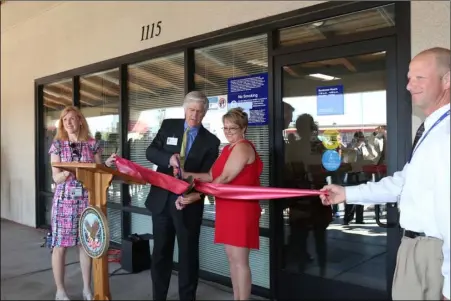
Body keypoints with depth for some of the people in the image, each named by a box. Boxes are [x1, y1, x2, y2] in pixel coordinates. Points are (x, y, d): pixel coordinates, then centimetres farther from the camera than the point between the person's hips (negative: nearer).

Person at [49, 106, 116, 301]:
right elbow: (56, 177, -2)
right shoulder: (58, 144, 2)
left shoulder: (92, 144, 4)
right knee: (60, 245, 2)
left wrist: (107, 164, -14)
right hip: (65, 199, -1)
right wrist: (66, 173, -23)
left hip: (87, 199, 1)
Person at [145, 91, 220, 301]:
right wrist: (168, 158, -23)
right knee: (160, 251, 14)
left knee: (188, 253, 10)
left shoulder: (210, 141, -4)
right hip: (162, 198, 2)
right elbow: (150, 152, -2)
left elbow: (207, 177, -8)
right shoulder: (168, 126, 3)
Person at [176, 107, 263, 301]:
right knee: (232, 258, 14)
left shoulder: (243, 147, -13)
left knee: (240, 260, -3)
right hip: (228, 209, 10)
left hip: (241, 210, -10)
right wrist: (187, 175, -6)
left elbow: (225, 178, -20)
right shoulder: (228, 149, 17)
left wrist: (197, 196, -19)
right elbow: (211, 176, 9)